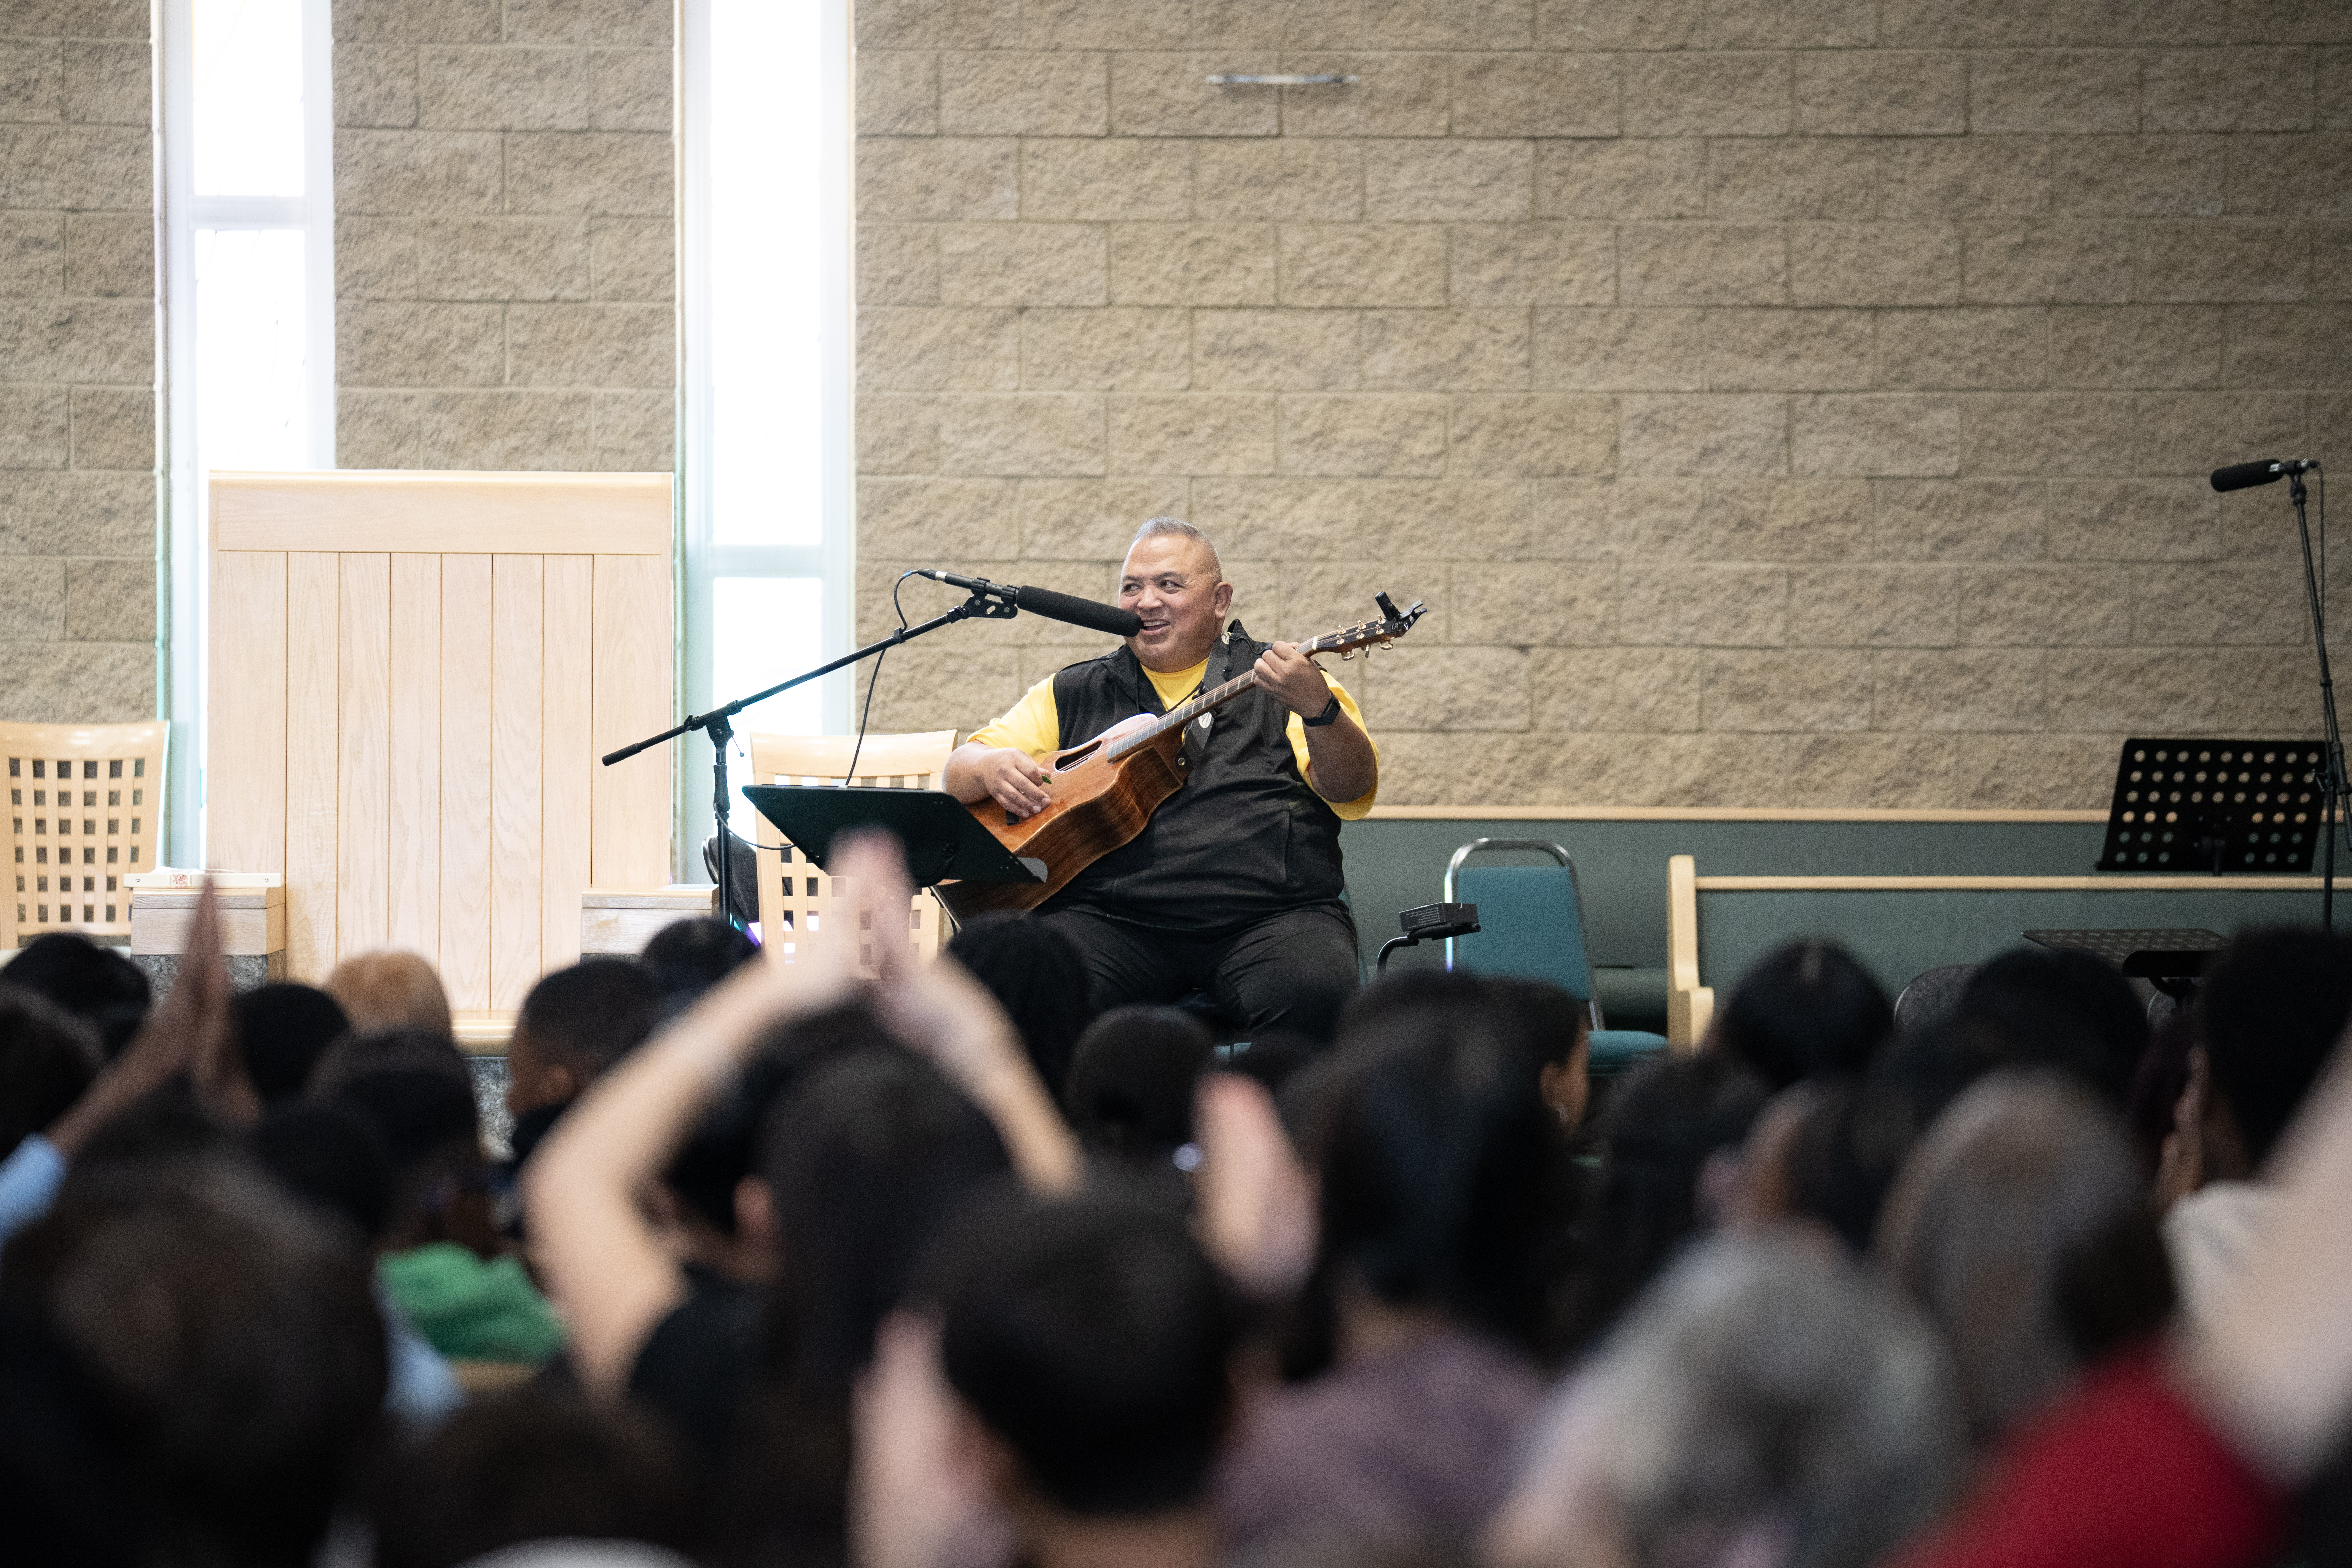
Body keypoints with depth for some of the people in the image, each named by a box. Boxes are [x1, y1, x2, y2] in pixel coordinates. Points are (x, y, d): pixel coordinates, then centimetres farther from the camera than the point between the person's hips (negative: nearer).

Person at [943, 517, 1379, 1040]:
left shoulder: (1276, 680, 13)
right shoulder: (1074, 694, 22)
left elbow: (1353, 793, 0)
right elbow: (960, 772, 22)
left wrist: (1318, 709, -21)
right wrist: (992, 769, -2)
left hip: (1270, 913, -1)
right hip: (1110, 914, 1)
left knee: (1314, 990, -33)